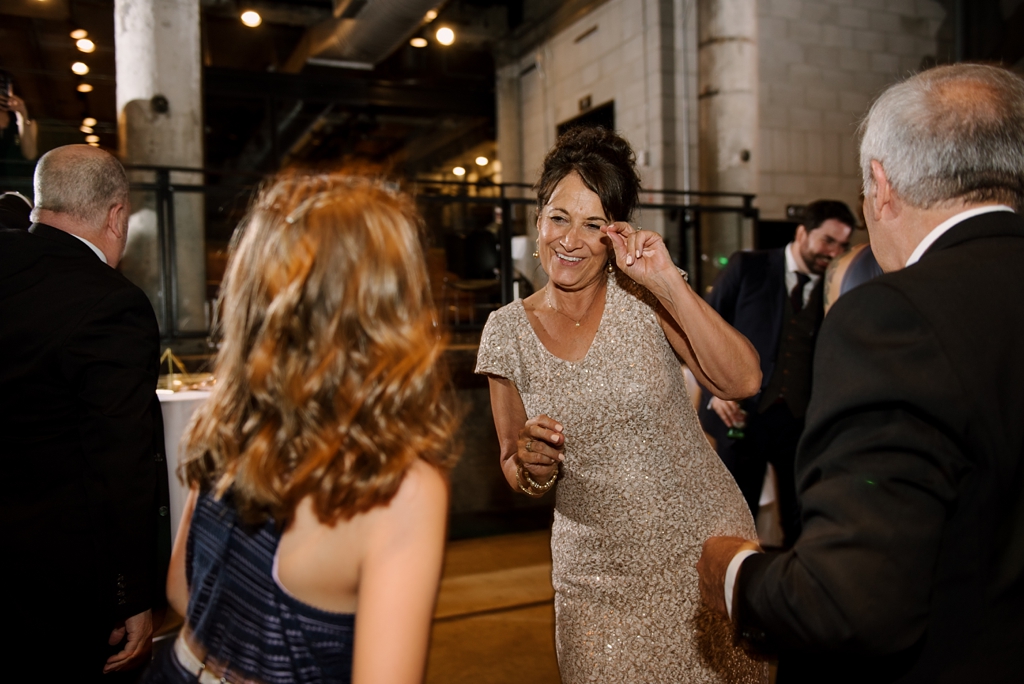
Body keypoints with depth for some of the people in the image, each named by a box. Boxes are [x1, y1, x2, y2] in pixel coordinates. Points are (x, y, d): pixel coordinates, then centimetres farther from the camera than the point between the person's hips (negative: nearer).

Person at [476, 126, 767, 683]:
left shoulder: (645, 299, -9)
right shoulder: (507, 331, -5)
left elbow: (742, 381, -20)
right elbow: (514, 469, 5)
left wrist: (667, 281, -25)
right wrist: (530, 465, -18)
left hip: (703, 547, -1)